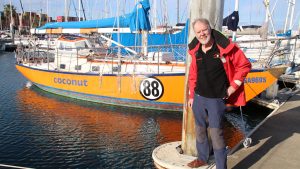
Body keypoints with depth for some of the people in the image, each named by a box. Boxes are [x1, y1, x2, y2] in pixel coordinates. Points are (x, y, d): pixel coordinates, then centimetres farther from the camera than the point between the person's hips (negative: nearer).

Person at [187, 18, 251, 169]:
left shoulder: (225, 47, -13)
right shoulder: (195, 51, 2)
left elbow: (245, 65, -6)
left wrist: (233, 87, -8)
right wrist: (191, 96, 12)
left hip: (217, 99, -5)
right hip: (199, 97, 5)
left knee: (216, 134, -2)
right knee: (200, 130, 17)